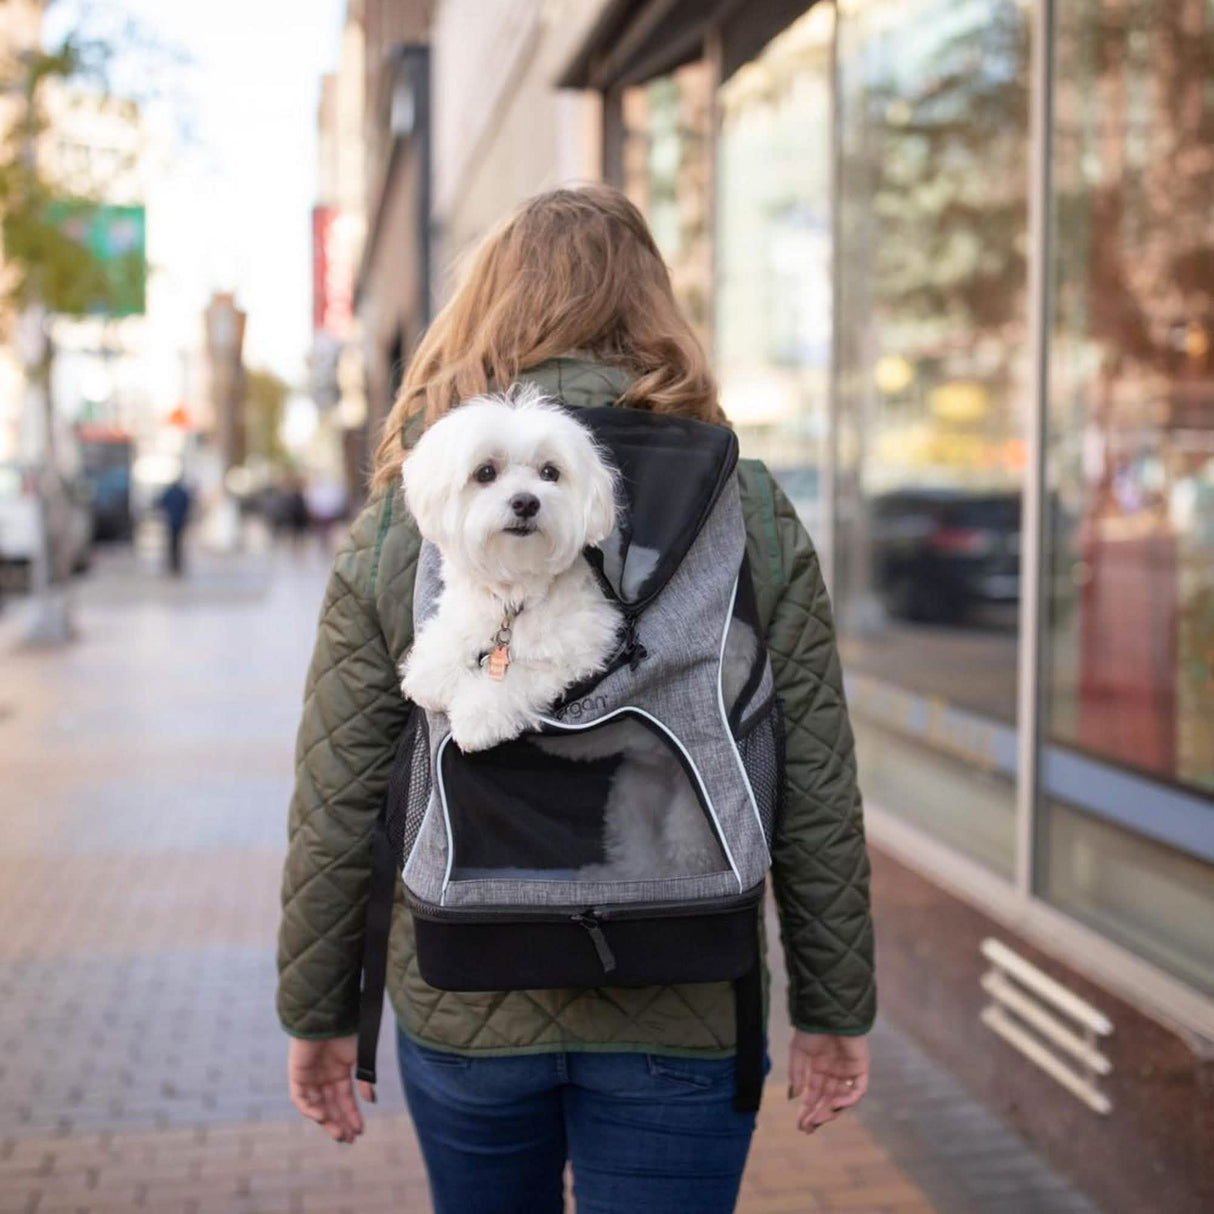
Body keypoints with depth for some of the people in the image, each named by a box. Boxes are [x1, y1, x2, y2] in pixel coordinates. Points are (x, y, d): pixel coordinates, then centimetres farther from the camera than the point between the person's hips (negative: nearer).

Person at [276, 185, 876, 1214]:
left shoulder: (400, 524, -6)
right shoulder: (752, 513, -6)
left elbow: (336, 809, -5)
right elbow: (818, 801, -5)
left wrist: (318, 1013, 8)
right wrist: (833, 1011, 7)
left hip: (463, 1011, 1)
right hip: (680, 1019, -1)